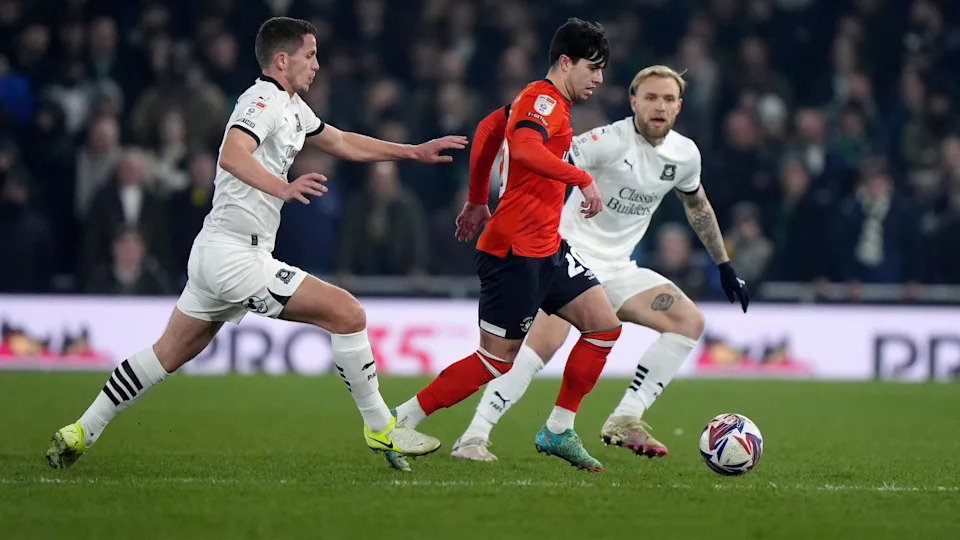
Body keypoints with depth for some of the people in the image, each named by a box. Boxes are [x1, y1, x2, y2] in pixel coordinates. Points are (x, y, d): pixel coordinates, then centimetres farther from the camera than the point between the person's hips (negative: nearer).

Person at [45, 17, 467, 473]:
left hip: (215, 253, 11)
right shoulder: (263, 100, -13)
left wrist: (414, 151, 32)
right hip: (237, 257, -11)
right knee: (348, 314, -10)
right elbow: (232, 156, -31)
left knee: (170, 352, 16)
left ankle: (80, 433, 18)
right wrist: (282, 188, -47)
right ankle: (380, 428, -2)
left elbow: (341, 143, 33)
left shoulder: (290, 107, 19)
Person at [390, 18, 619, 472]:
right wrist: (582, 179, -33)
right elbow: (525, 147, -34)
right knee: (498, 360, -7)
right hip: (515, 250, -10)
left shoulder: (538, 100, 16)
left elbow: (488, 128, 29)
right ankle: (401, 422, 2)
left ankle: (558, 431, 10)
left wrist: (477, 198, 34)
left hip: (545, 248, 10)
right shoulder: (544, 100, -14)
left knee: (605, 326, 5)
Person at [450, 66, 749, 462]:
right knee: (546, 341, -27)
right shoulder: (610, 141, -16)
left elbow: (697, 205, 24)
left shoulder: (685, 154, 5)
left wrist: (724, 266, 28)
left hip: (617, 268, 7)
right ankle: (474, 437, -24)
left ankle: (625, 421, -5)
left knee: (690, 322, -7)